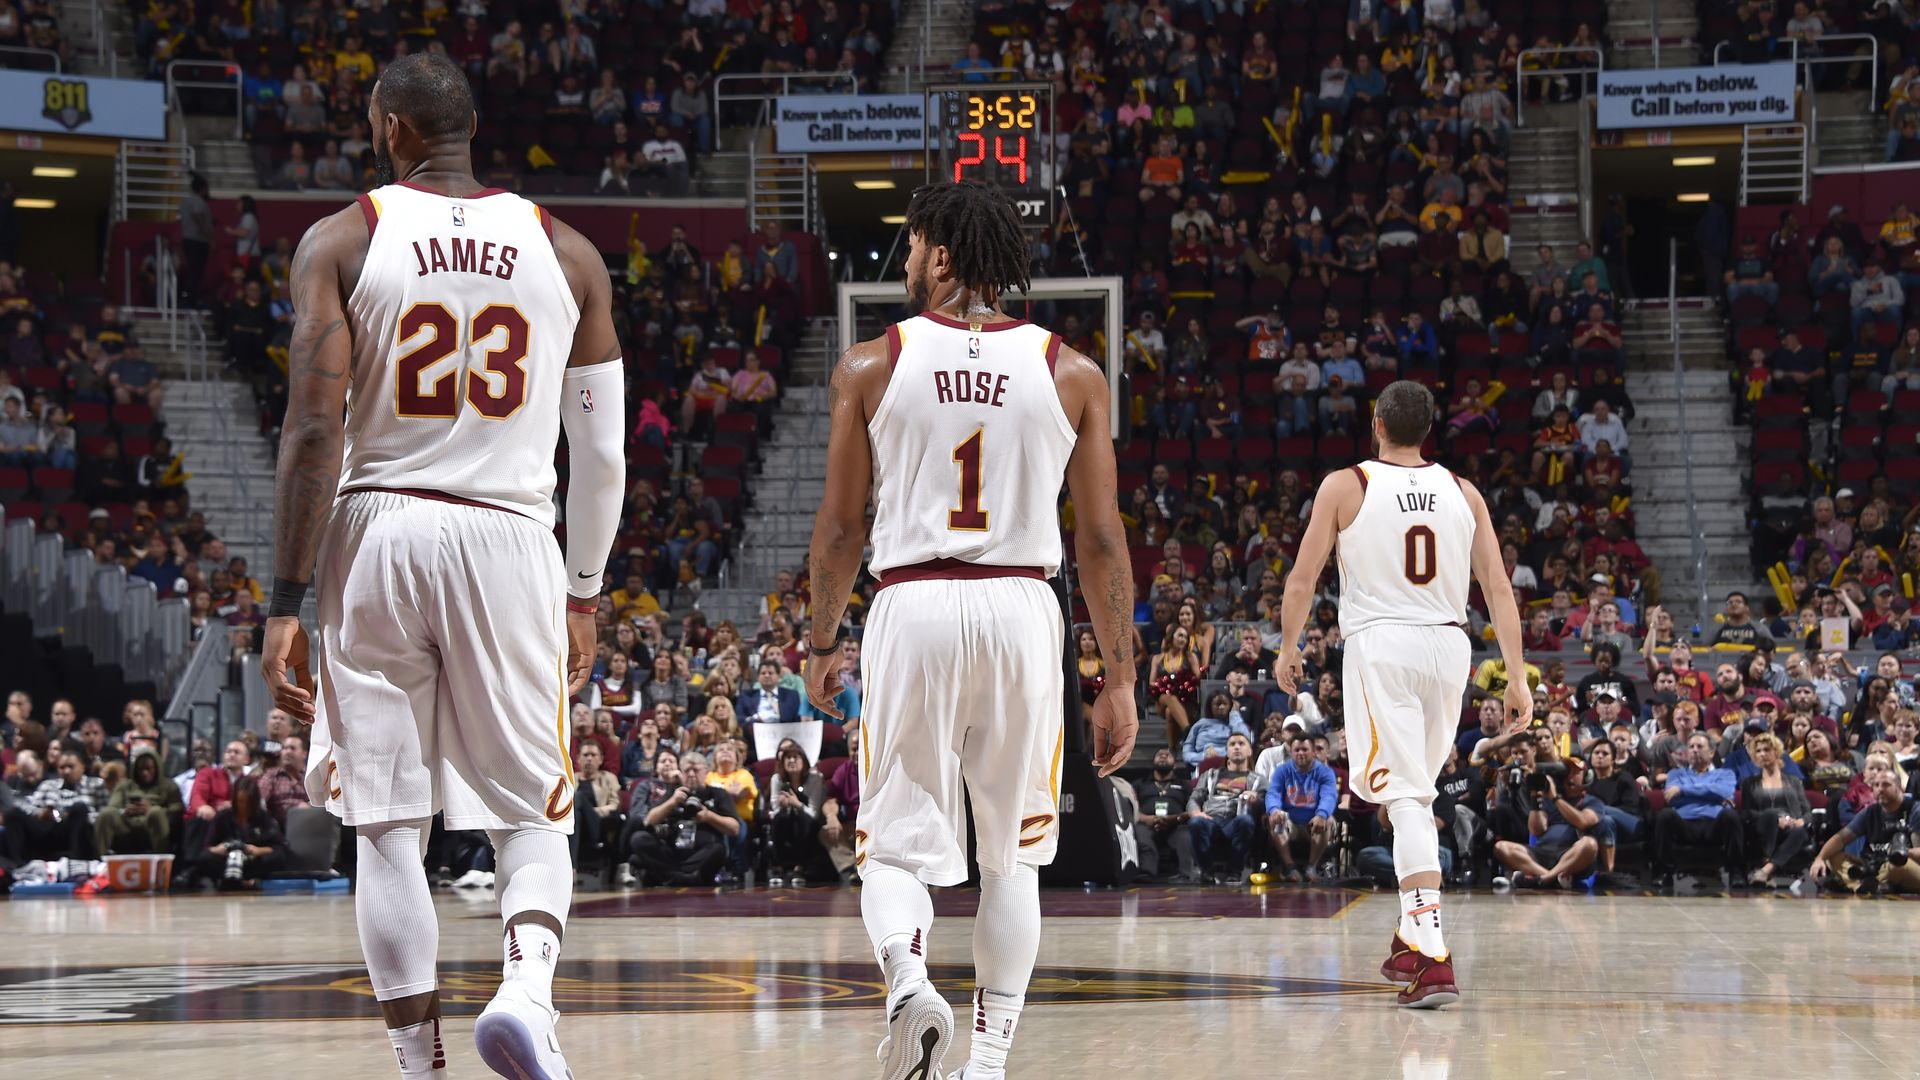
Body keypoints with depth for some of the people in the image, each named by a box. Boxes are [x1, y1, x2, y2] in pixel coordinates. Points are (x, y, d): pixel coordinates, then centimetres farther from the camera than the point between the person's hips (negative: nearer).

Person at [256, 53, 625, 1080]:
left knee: (388, 827, 7)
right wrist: (584, 595, 20)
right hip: (510, 540, 1)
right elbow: (603, 455, 8)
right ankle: (526, 986, -20)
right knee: (535, 819, 9)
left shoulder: (341, 242, 0)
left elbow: (313, 430, -8)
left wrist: (286, 603, -6)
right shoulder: (566, 253, 7)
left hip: (375, 535, -1)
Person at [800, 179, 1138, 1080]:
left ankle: (906, 976, -23)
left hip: (913, 608, -1)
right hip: (1023, 608, 1)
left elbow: (842, 524, 5)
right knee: (1012, 854, 15)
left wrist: (822, 645, 18)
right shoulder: (1071, 374, 4)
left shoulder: (871, 366, 1)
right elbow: (1101, 541, 2)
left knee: (895, 846, 7)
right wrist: (1119, 682, 6)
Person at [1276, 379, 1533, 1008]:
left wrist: (1288, 649, 15)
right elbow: (1499, 589, 5)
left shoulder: (1344, 487, -2)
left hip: (1380, 644, -4)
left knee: (1405, 798, -9)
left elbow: (1302, 582, -1)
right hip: (1448, 646, 4)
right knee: (1417, 792, 22)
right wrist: (1518, 677, 7)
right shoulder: (1463, 493, 8)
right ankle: (1411, 939, 29)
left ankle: (1434, 958, -21)